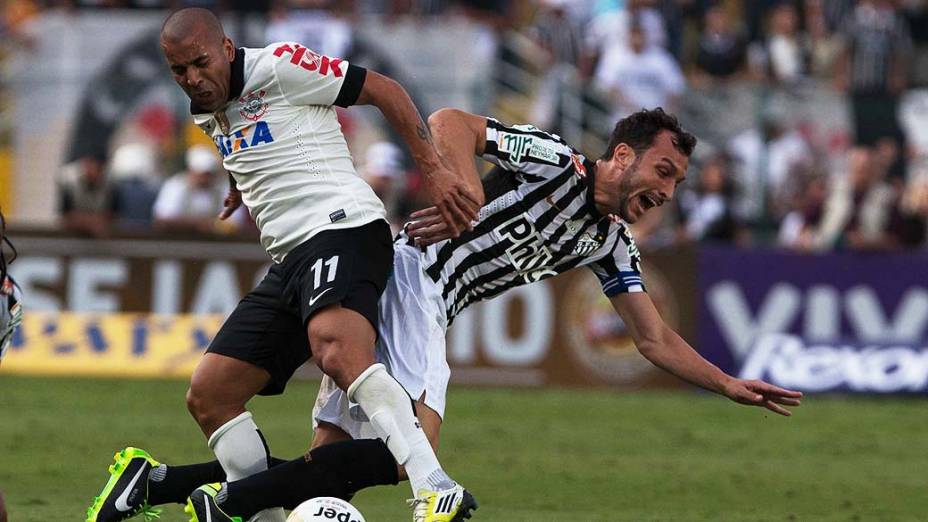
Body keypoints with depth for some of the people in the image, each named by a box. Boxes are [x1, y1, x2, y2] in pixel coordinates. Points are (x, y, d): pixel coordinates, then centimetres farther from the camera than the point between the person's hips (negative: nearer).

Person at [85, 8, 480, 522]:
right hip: (288, 260, 10)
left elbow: (383, 90, -3)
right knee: (208, 396, 2)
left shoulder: (279, 66, -5)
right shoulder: (207, 113, 19)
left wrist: (434, 171, -8)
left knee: (338, 353, -37)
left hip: (342, 227, -10)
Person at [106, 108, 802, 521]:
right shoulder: (554, 161, -6)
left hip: (431, 315, 9)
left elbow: (655, 339, 22)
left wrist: (729, 385, 13)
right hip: (402, 275, -9)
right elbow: (451, 123, -14)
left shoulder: (613, 242, 18)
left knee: (332, 461, -3)